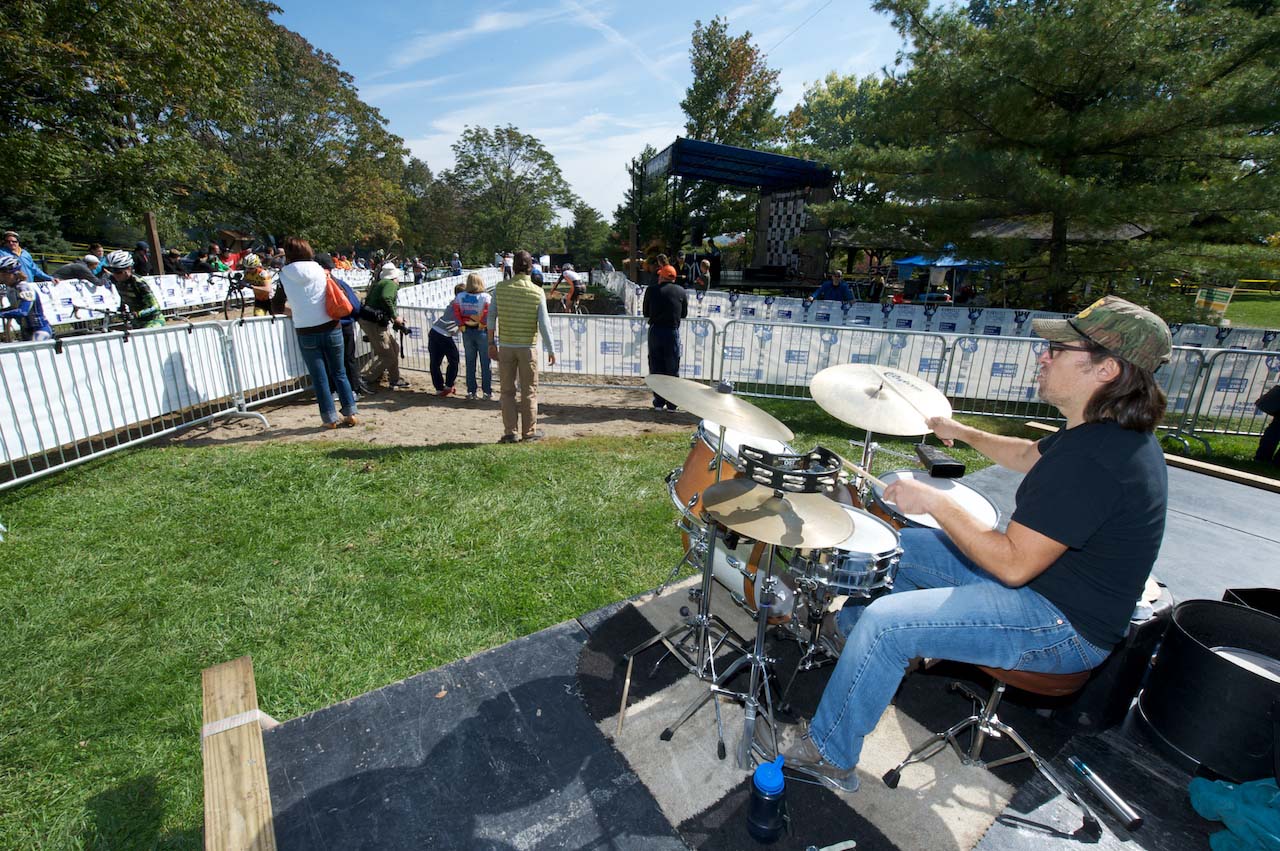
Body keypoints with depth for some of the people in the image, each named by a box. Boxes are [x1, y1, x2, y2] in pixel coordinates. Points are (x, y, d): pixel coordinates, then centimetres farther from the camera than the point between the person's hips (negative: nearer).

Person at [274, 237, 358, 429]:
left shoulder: (285, 277, -1)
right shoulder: (321, 272, -1)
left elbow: (277, 306, 3)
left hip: (306, 333, -1)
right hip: (330, 329, 1)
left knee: (319, 377, 7)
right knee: (339, 373, 11)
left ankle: (330, 418, 10)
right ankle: (350, 413, 9)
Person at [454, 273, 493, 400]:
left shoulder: (459, 296, 0)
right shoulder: (486, 297, -11)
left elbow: (456, 312, -10)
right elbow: (488, 311, -26)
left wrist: (462, 325, -4)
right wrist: (482, 323, -14)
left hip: (467, 332, 3)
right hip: (482, 332, -3)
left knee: (470, 362, 12)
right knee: (486, 362, 6)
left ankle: (471, 391, 16)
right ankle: (488, 392, 9)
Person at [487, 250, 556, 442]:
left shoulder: (500, 288, -2)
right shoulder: (537, 292, -7)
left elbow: (491, 317, 1)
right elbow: (544, 324, -9)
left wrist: (492, 343, 10)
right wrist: (551, 350, -2)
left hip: (505, 346, 1)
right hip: (528, 347, -1)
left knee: (507, 390, 10)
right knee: (529, 391, 9)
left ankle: (509, 432, 11)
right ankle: (529, 431, 16)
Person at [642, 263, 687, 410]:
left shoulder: (651, 290, -1)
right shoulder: (681, 291, 1)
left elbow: (645, 313, 6)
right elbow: (684, 314, 9)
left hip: (655, 331, 0)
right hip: (673, 332, 0)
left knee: (656, 369, 9)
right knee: (672, 369, 9)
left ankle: (658, 402, 12)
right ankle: (672, 404, 12)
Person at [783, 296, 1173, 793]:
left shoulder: (1093, 459, -31)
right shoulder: (1111, 429, 2)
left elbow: (1013, 563, -30)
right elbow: (1030, 456, 23)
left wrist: (935, 502, -25)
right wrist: (965, 434, 19)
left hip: (1064, 626, -10)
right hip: (1047, 574, 10)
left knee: (887, 622, -22)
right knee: (903, 546, 15)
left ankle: (827, 756, -2)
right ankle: (849, 631, 38)